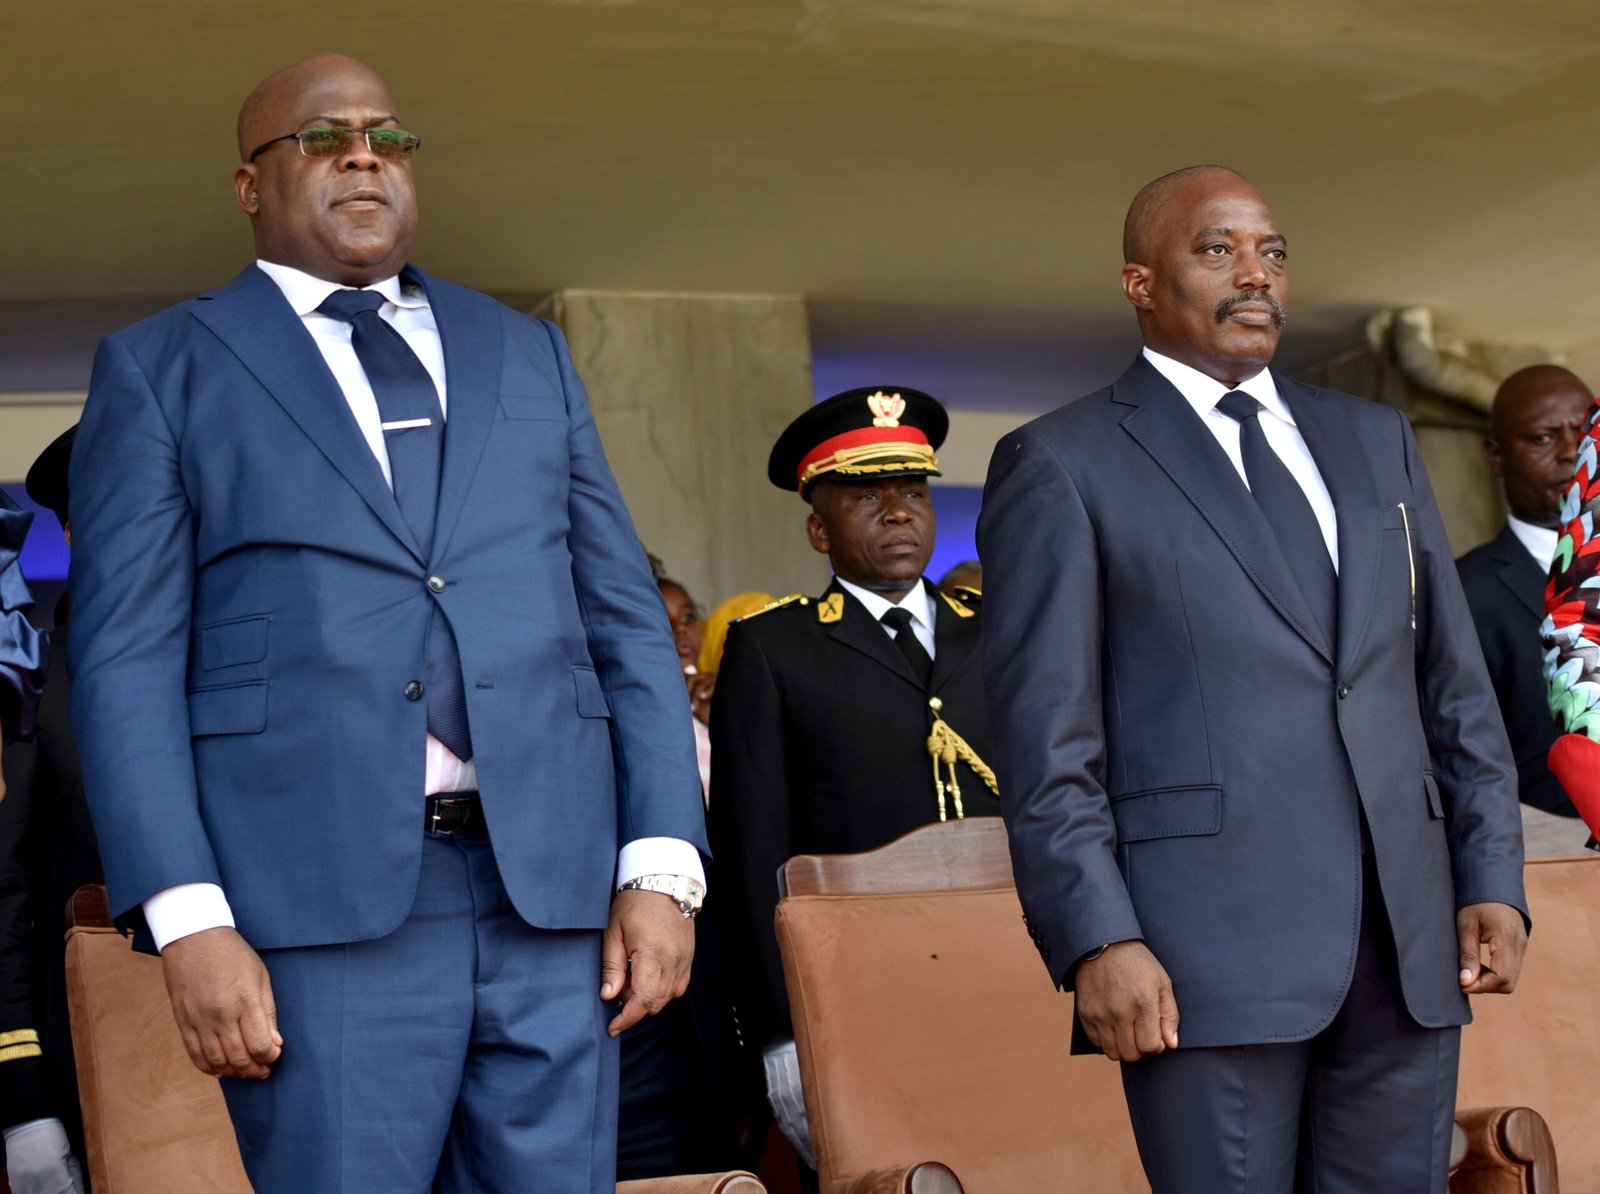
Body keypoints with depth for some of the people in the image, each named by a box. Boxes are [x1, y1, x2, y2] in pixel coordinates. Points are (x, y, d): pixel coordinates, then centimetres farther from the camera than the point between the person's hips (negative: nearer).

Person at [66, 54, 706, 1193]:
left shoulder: (530, 355, 20)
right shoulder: (161, 369, 10)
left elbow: (627, 618, 15)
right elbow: (126, 660, 1)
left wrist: (663, 865, 2)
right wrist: (187, 919, -11)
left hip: (554, 887, 3)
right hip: (325, 901, -3)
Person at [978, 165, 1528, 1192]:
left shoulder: (1376, 442, 19)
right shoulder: (1059, 464, 3)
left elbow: (1455, 684, 17)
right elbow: (1046, 740, -4)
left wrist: (1492, 879, 6)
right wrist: (1098, 941, -13)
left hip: (1409, 946, 5)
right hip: (1208, 947, -5)